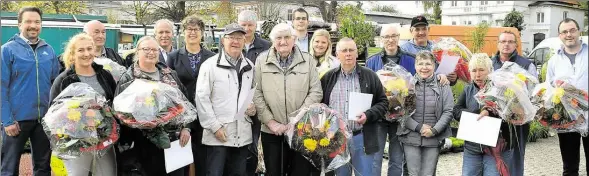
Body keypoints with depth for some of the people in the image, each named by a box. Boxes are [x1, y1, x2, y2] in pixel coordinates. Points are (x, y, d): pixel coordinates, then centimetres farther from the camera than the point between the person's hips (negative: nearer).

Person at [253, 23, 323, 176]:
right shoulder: (261, 61, 4)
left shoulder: (307, 60, 4)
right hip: (271, 131, 0)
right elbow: (257, 94, 0)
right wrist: (271, 122, -8)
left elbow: (316, 92, -1)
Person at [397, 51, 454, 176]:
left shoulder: (443, 85, 2)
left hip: (433, 140, 1)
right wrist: (418, 127, -14)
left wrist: (434, 130, -12)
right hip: (411, 139, 0)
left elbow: (448, 112, -2)